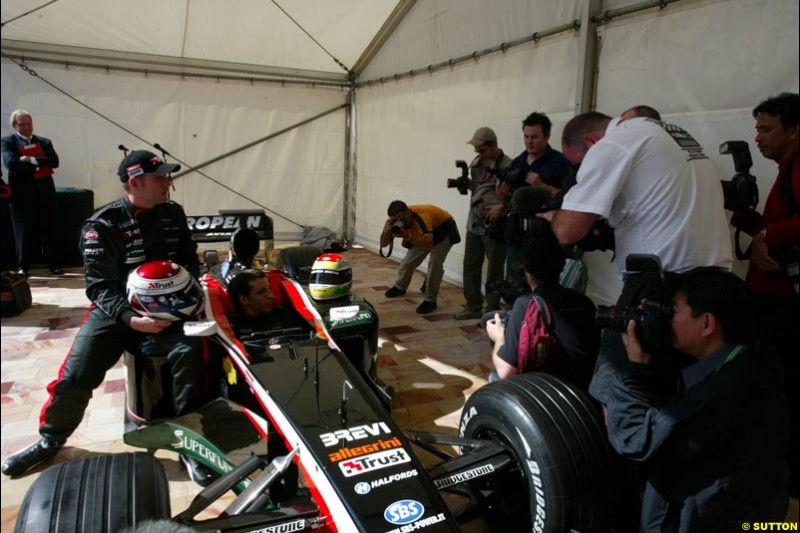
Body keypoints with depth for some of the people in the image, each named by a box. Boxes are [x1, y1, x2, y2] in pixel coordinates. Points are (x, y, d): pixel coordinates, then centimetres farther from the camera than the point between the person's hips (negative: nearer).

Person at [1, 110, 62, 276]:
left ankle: (53, 263, 12)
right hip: (22, 192, -2)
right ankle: (22, 266, 10)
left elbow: (54, 161, -3)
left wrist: (32, 160, -13)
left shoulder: (44, 142, 13)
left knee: (48, 228, 5)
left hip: (44, 190, 2)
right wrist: (40, 164, -8)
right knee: (23, 230, 2)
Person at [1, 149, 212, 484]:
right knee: (76, 374, -13)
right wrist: (131, 318, -30)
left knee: (189, 351, -28)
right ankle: (50, 439, 20)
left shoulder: (173, 213, 5)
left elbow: (189, 259, 16)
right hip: (115, 309, -1)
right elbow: (100, 286, -13)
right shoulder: (102, 225, -8)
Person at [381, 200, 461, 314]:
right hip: (421, 234, 7)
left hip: (444, 229, -6)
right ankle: (400, 287, 33)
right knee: (408, 261, 5)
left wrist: (408, 236, -62)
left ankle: (430, 300, -12)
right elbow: (383, 244, -18)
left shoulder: (421, 216, -44)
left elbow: (429, 244, -55)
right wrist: (386, 231, -38)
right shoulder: (396, 221, -22)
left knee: (435, 263, -24)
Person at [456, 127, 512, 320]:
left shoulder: (508, 165, -12)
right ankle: (473, 306, 25)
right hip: (474, 224, 7)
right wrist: (466, 184, -1)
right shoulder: (477, 162, 9)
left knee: (494, 271, 4)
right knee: (470, 267, 12)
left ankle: (493, 311, 15)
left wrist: (502, 206, -23)